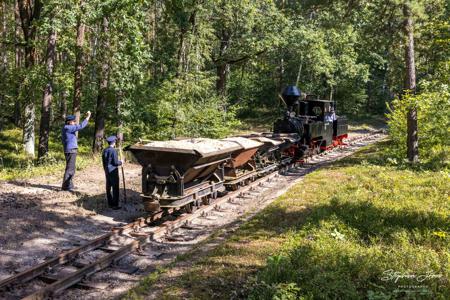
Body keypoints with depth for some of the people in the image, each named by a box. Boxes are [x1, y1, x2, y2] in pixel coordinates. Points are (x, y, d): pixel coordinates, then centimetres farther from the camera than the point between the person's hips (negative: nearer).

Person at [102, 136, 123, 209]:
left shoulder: (105, 151, 8)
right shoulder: (113, 151, -16)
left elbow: (103, 162, 14)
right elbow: (115, 162, -17)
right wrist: (120, 162, 3)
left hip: (107, 171, 8)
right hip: (113, 171, -8)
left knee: (108, 188, 13)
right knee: (115, 188, -2)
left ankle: (110, 203, 21)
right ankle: (115, 205, -1)